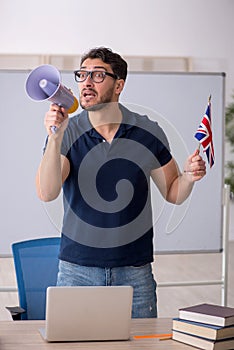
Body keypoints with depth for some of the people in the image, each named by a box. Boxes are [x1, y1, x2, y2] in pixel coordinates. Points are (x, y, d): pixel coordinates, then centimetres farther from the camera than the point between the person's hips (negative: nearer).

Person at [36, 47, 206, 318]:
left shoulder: (148, 133, 0)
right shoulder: (67, 133, -4)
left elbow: (172, 193, 11)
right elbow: (46, 193, -18)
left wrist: (189, 176, -11)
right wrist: (54, 138, -30)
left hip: (134, 268, 1)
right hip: (77, 268, -1)